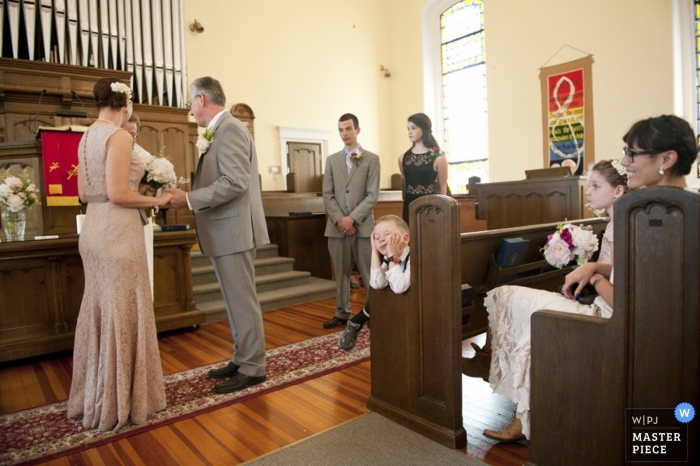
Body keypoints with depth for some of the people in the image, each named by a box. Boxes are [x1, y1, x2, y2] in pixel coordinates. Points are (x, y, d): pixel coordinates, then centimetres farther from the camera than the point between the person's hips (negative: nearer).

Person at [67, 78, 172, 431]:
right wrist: (157, 200, -7)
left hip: (94, 230, 9)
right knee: (122, 313, 1)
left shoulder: (87, 136, 14)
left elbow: (84, 194, 16)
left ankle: (94, 396, 29)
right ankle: (119, 401, 14)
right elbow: (118, 194, -20)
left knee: (98, 310, 16)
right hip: (118, 232, -9)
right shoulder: (119, 135, -12)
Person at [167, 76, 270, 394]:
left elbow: (234, 182, -23)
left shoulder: (230, 129, -13)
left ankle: (252, 368, 12)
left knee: (242, 301, 0)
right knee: (235, 300, 16)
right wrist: (190, 195, 8)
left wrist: (189, 199, -18)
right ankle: (242, 359, 29)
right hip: (224, 232, 10)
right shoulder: (220, 131, 16)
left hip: (234, 230, -10)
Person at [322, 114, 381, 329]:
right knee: (341, 273, 8)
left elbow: (372, 195, -4)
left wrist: (353, 218, -13)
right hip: (337, 226, 3)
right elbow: (327, 195, 6)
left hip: (363, 225, -3)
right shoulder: (332, 160, 12)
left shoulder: (372, 159, 4)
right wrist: (339, 219, -8)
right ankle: (342, 313, 18)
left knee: (370, 273, 0)